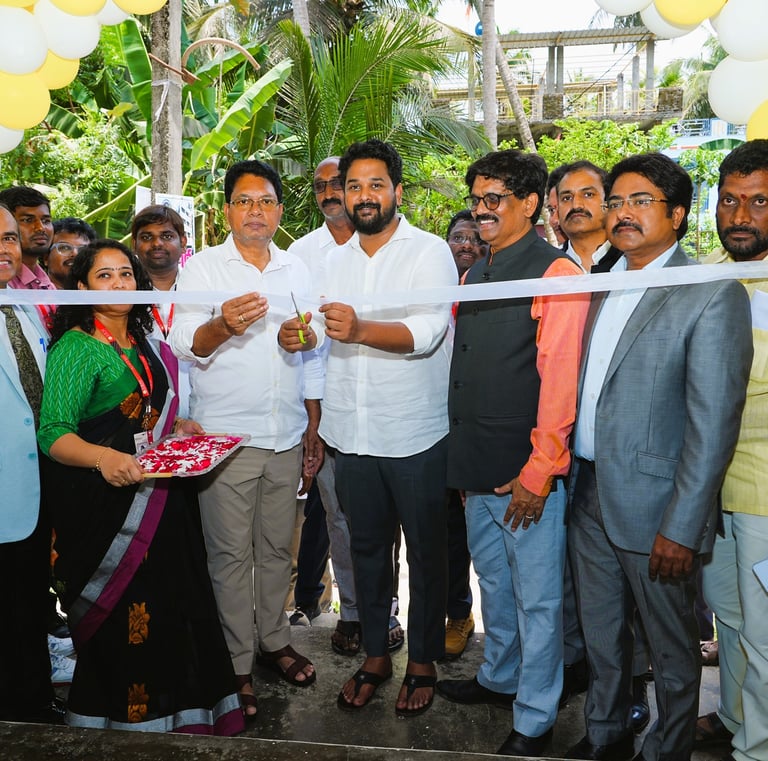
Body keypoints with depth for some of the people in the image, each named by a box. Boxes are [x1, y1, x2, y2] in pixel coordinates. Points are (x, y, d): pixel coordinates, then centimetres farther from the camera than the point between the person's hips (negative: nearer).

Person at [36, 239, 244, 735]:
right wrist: (103, 457, -37)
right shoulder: (76, 348, -11)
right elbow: (53, 432, -20)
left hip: (159, 501, 8)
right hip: (104, 505, -7)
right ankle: (119, 726, 20)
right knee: (123, 619, -1)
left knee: (171, 609, 13)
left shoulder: (143, 343, 13)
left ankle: (177, 719, 30)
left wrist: (177, 428, 11)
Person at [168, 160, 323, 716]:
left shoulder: (297, 270, 12)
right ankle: (237, 664, 16)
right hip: (226, 436, -3)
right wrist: (223, 324, -31)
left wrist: (314, 431, 13)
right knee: (231, 553, 3)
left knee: (277, 548, 12)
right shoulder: (202, 267, 1)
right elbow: (184, 346, -10)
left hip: (287, 438, 4)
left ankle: (275, 640, 29)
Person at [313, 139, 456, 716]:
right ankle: (375, 655, 32)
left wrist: (361, 329, -37)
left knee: (425, 550, 9)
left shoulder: (430, 251, -6)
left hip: (416, 435, -4)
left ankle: (423, 662, 27)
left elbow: (427, 332, -22)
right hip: (351, 433, 5)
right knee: (367, 547, 15)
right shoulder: (337, 259, 11)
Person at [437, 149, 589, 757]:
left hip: (528, 472, -7)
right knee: (494, 583, 22)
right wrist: (465, 452, 15)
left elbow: (559, 378, -16)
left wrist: (538, 473, -18)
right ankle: (499, 678, 42)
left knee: (537, 597, 7)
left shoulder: (556, 274, -11)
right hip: (478, 467, 8)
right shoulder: (475, 274, 13)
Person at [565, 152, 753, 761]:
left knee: (671, 646, 13)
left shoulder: (714, 296, -13)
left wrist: (682, 528, -19)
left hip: (652, 506, -6)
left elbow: (714, 425, -17)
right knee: (600, 632, 21)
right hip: (588, 494, 7)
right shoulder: (603, 288, 10)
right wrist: (569, 476, 8)